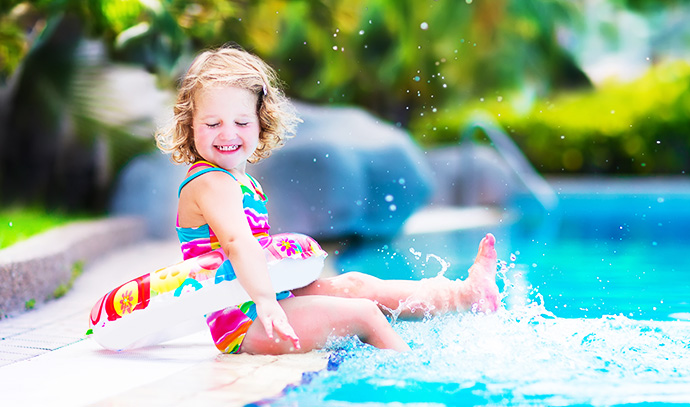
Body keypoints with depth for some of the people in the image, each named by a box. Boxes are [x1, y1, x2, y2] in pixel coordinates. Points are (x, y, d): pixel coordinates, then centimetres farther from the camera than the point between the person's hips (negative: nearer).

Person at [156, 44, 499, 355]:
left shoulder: (243, 183, 14)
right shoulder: (211, 184, -20)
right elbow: (238, 242, -37)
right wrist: (265, 301, -48)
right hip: (236, 324, -11)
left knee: (355, 285, 11)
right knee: (362, 314, -12)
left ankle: (464, 294, 15)